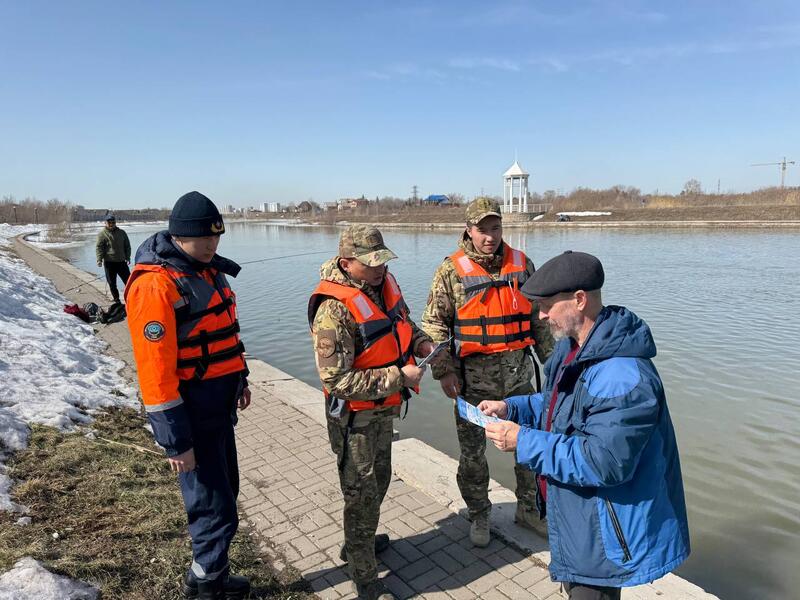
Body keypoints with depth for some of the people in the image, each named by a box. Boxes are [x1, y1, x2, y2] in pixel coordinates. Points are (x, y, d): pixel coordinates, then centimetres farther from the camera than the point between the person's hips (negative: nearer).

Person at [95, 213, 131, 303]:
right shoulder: (102, 233, -3)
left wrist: (127, 257, 6)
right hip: (109, 263, -3)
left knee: (128, 281, 5)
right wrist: (99, 260, -17)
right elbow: (98, 248, -7)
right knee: (112, 283, 5)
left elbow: (127, 246, 15)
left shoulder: (121, 233, 8)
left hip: (121, 261, 3)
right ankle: (116, 300, 16)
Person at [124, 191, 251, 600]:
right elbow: (155, 370, -23)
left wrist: (239, 379, 22)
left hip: (218, 402, 9)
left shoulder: (208, 268, 7)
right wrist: (175, 441, -19)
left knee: (224, 491, 21)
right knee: (216, 509, 2)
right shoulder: (155, 285, -21)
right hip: (190, 410, -9)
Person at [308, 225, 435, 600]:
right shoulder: (334, 309, -29)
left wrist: (423, 344, -6)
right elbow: (336, 379, -30)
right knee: (362, 494, 8)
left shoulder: (384, 284, -4)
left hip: (384, 409, 8)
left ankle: (358, 542, 51)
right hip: (354, 416, -8)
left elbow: (403, 324, 15)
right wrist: (398, 378, -28)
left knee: (379, 481, 26)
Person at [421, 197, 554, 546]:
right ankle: (478, 515, 32)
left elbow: (539, 317, 12)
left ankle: (528, 508, 37)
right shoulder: (452, 271, -8)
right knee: (472, 449, 10)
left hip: (519, 372, 4)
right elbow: (434, 324, -6)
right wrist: (444, 371, -11)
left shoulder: (522, 264, 3)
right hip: (473, 375, -3)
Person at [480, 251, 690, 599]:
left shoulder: (622, 377, -33)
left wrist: (524, 442, -28)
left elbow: (602, 464, -32)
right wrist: (510, 409, -2)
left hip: (604, 531, -9)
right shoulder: (573, 348, 0)